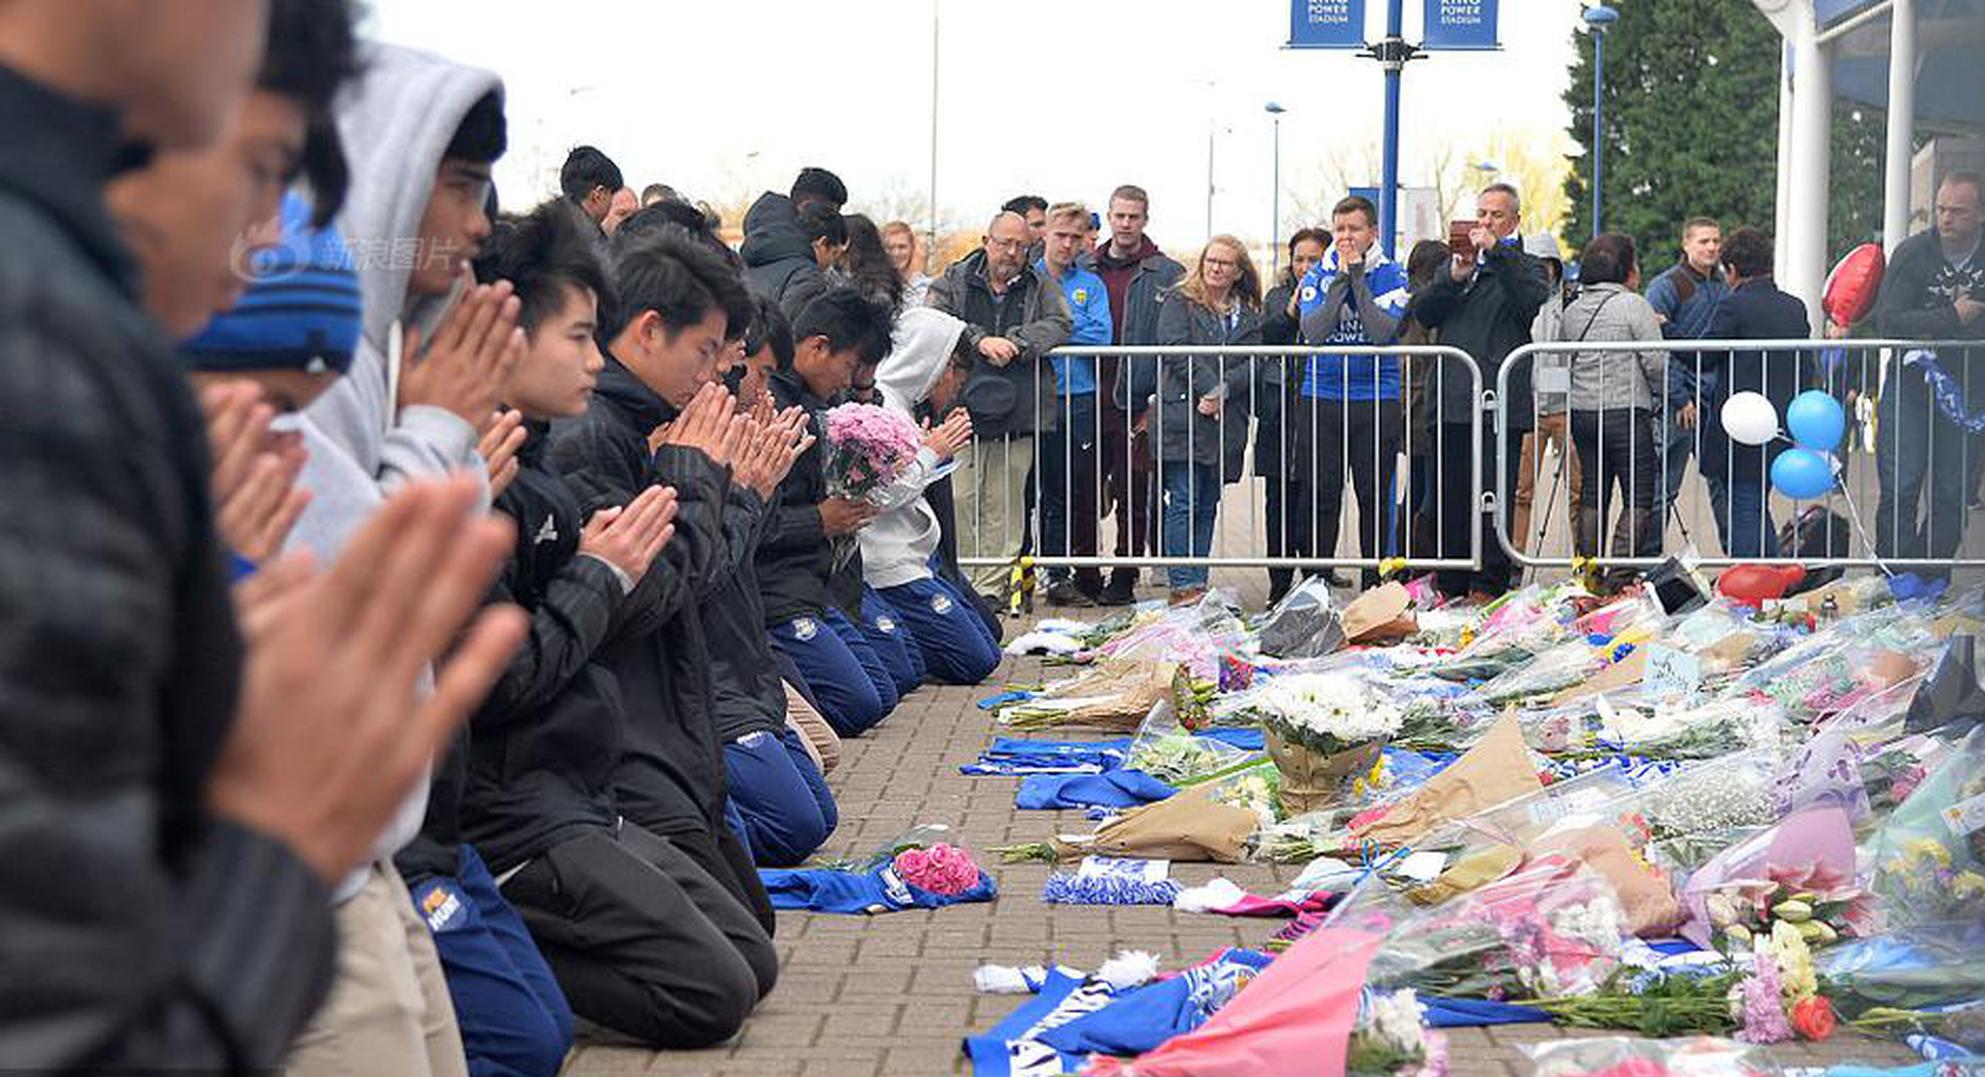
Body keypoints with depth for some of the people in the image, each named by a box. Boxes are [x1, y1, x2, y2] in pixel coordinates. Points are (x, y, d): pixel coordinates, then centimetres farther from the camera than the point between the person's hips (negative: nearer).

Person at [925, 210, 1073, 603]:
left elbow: (1057, 324, -1)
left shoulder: (1040, 286, 13)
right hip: (962, 407, -1)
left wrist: (1015, 343, -16)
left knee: (1004, 505, 1)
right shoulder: (954, 281, 9)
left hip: (1016, 415, 1)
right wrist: (979, 341, -19)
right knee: (963, 499, -6)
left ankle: (991, 586, 5)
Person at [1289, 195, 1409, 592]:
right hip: (1320, 398, 1)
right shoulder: (1317, 275, 7)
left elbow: (1383, 332, -15)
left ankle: (1375, 585, 10)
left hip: (1377, 399, -1)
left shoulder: (1391, 275, 1)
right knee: (1318, 495, 1)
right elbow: (1313, 332, -8)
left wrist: (1357, 277, -14)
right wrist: (1341, 280, -12)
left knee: (1374, 495, 3)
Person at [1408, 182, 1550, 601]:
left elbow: (1535, 301, -17)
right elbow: (1422, 314, 8)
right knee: (1451, 499, 8)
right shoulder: (1457, 263, 20)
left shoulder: (1524, 267, 5)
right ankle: (1450, 587, 15)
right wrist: (1454, 278, -8)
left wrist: (1497, 253, -18)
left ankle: (1489, 586, -2)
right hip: (1453, 401, 5)